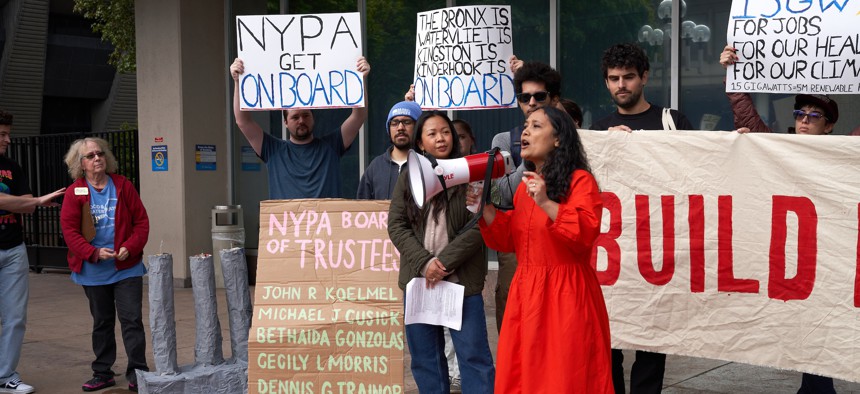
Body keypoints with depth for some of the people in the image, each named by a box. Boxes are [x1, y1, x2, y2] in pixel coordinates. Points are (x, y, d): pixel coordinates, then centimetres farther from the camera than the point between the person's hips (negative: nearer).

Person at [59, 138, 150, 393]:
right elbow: (69, 230, -7)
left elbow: (141, 220, 0)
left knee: (132, 319, -4)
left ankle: (136, 372, 3)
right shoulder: (74, 192, -3)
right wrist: (94, 253, -18)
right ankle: (103, 373, 24)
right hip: (94, 270, 1)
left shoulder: (123, 185, 0)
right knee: (102, 321, 13)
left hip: (127, 266, 0)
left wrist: (130, 247, -14)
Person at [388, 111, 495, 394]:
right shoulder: (407, 179, 10)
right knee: (424, 357, 10)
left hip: (462, 280, -3)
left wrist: (445, 262, -15)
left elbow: (478, 225, -7)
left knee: (473, 355, -3)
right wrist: (424, 263, -12)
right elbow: (396, 226, 2)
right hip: (419, 279, 3)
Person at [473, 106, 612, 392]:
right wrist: (486, 209, 3)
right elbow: (510, 239, 17)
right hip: (526, 293, 7)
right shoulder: (525, 185, 15)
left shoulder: (580, 180, -7)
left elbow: (586, 233, -19)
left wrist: (546, 203, -26)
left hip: (565, 295, -7)